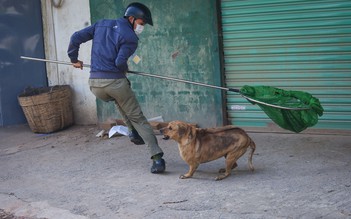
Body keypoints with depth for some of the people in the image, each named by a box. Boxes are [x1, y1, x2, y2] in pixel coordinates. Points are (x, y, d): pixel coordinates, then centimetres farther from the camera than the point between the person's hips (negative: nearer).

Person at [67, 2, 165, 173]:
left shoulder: (101, 24, 14)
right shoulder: (130, 37, -4)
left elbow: (76, 37, 11)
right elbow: (120, 63, -14)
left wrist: (74, 59, 24)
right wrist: (125, 69, 9)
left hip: (95, 84, 5)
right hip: (115, 82, -5)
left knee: (120, 98, 37)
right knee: (138, 118, 5)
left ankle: (133, 132, 26)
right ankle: (157, 158, -3)